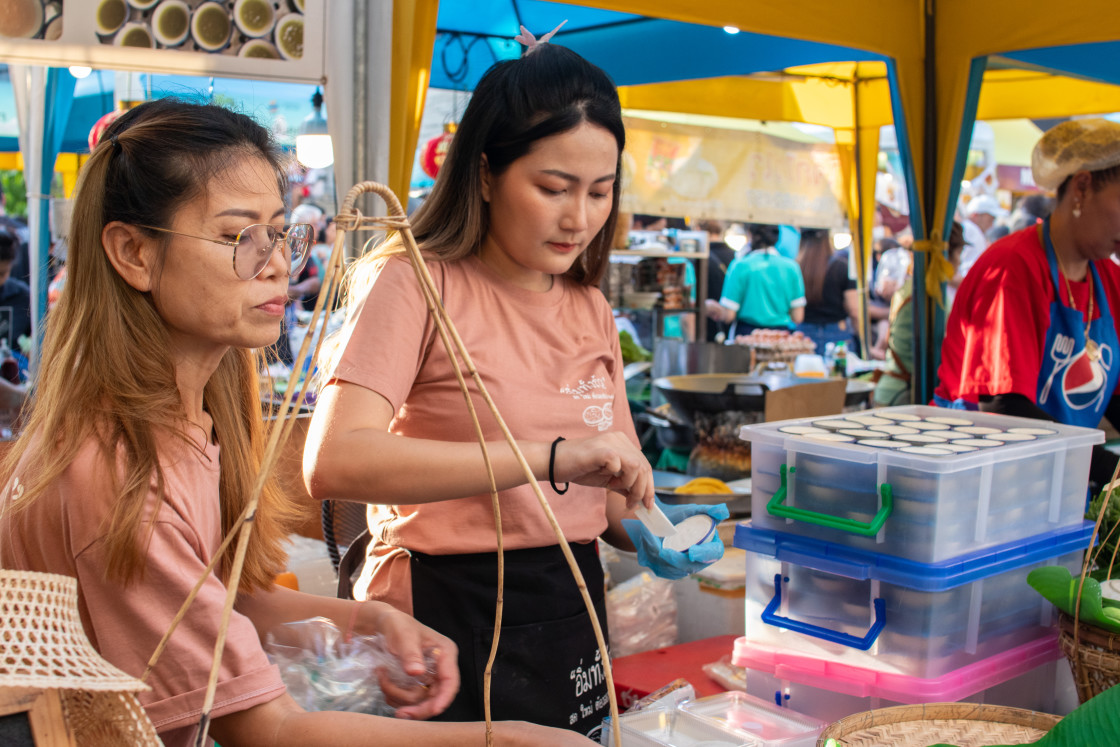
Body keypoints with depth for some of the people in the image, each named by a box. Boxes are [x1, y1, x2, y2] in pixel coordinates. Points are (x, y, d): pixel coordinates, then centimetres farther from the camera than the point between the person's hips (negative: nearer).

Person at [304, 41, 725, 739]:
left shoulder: (591, 310, 10)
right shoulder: (414, 284, -12)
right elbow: (333, 460, -27)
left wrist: (647, 531, -8)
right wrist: (551, 457, -31)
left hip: (571, 617, 6)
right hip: (446, 620, -6)